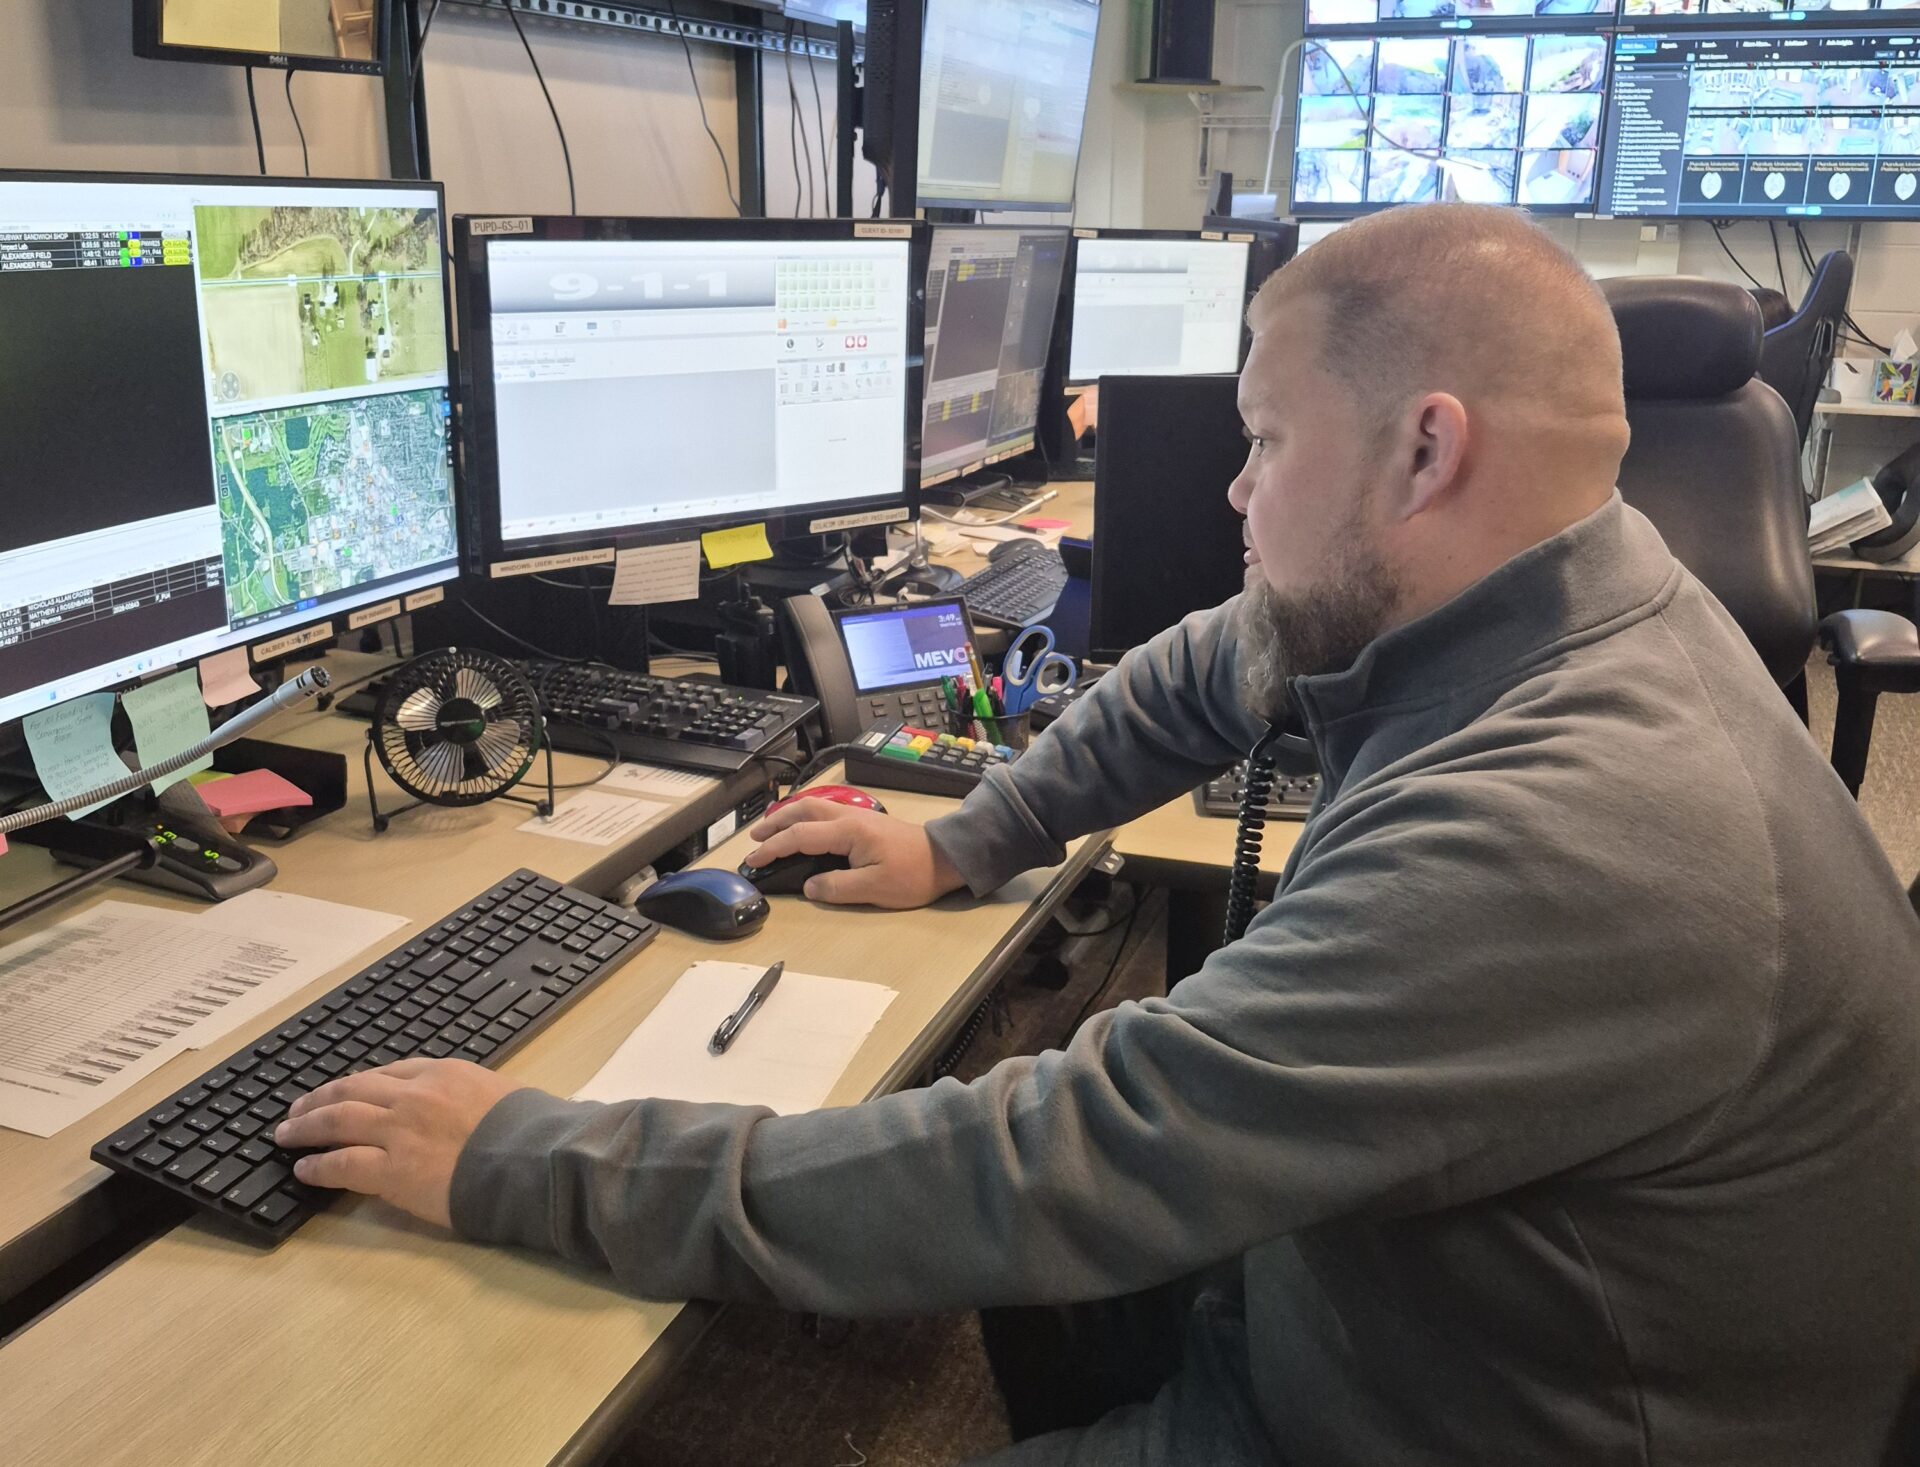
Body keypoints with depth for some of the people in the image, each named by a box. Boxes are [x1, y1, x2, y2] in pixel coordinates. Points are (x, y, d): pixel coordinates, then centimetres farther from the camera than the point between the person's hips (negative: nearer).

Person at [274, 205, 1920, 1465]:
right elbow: (1198, 677, 11)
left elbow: (1054, 1171, -37)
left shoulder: (1565, 838, -36)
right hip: (1329, 1285, 8)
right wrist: (960, 845, 10)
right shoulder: (1528, 599, -6)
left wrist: (525, 1164, -29)